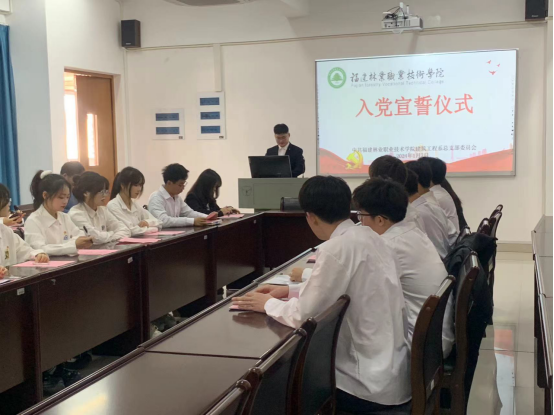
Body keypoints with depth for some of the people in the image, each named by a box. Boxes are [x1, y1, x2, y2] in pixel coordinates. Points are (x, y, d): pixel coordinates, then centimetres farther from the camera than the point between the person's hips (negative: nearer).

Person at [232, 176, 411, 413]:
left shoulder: (337, 248, -21)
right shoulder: (367, 236, 4)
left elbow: (302, 315, -17)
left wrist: (268, 303, 2)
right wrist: (291, 291, 18)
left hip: (374, 384, -8)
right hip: (393, 371, 8)